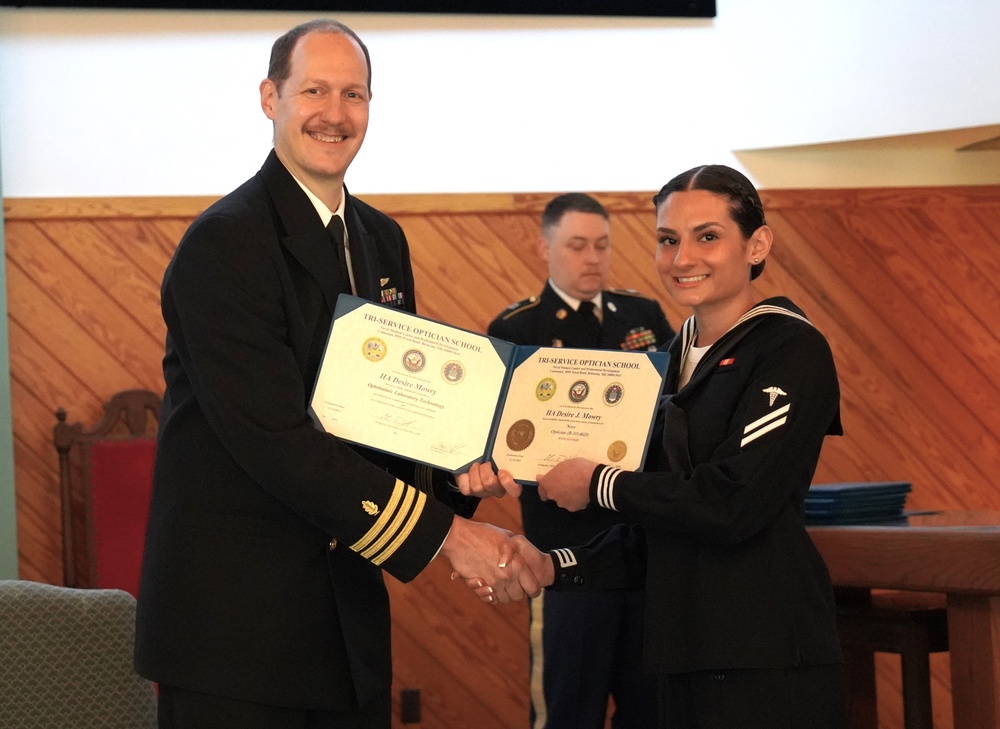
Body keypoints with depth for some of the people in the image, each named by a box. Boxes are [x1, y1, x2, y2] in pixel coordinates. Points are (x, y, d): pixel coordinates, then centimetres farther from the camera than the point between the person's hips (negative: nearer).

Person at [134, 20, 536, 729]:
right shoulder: (226, 241, -14)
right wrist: (441, 531, -20)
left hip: (350, 609, 8)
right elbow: (274, 438, -21)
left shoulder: (383, 240, 13)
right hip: (233, 612, -7)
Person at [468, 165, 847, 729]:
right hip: (687, 655, 7)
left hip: (767, 661, -7)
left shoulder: (792, 350, -9)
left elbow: (735, 503, -19)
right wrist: (553, 568, 2)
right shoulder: (677, 355, 15)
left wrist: (600, 484, -7)